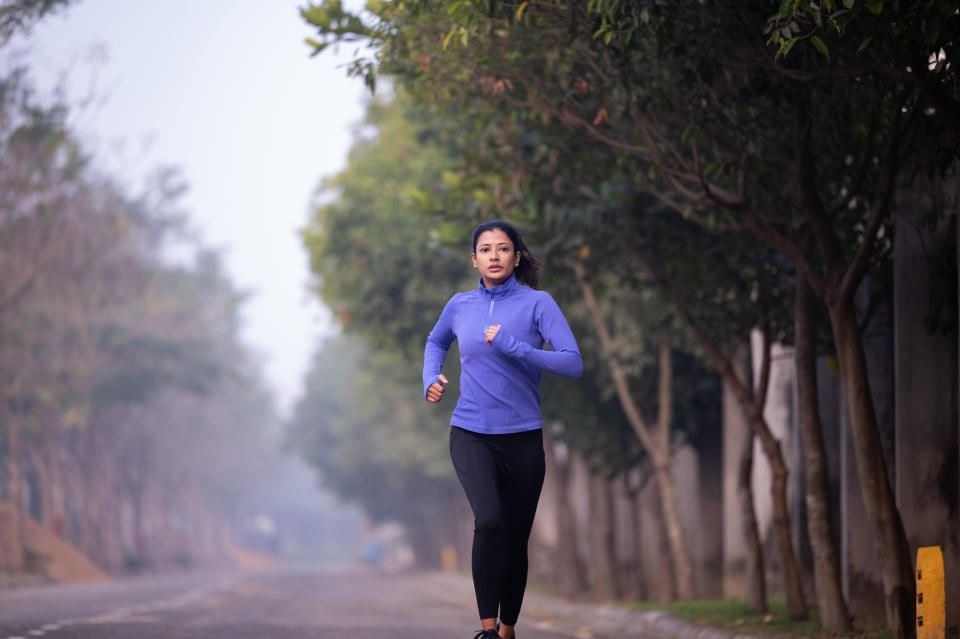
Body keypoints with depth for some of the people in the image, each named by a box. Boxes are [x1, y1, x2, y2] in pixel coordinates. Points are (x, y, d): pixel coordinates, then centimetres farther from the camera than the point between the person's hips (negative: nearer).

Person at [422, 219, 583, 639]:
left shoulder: (537, 303, -4)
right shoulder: (460, 305, 6)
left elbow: (574, 364, -14)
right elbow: (436, 342, 29)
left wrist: (515, 348, -22)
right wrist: (430, 380, 11)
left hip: (522, 436, 0)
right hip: (471, 434, 0)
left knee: (515, 539, 6)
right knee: (489, 521, -23)